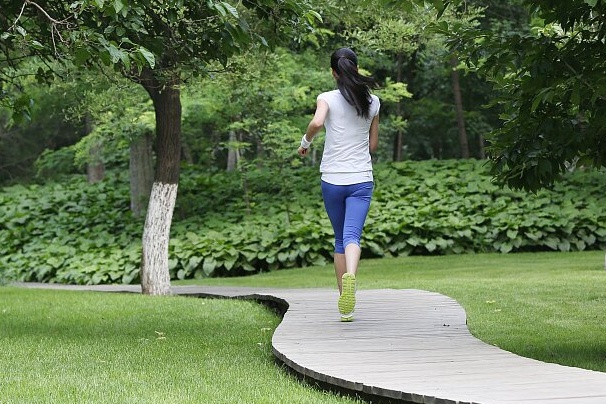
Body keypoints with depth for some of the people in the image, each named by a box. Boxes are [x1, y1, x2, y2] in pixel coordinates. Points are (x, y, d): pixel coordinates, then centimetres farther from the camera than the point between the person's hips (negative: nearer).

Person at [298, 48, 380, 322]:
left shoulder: (327, 99, -3)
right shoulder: (372, 102, 6)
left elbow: (317, 122, -25)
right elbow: (373, 145, 13)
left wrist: (306, 142, -6)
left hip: (332, 179, 0)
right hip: (361, 179, 0)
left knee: (340, 239, 14)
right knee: (352, 236, -12)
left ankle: (345, 304, 16)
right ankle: (350, 275, -44)